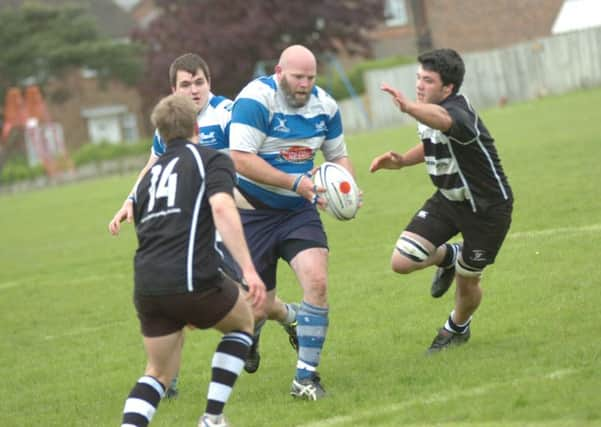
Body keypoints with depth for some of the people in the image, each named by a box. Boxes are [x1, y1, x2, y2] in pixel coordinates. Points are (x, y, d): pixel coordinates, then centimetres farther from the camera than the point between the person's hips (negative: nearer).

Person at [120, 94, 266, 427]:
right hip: (192, 280, -5)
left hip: (146, 286, 5)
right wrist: (248, 269, -20)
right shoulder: (212, 160, 6)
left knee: (159, 372, 20)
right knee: (242, 322, 25)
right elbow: (222, 208, -13)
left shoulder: (149, 176, 24)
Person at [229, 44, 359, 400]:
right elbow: (241, 158, -27)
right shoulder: (256, 100, -19)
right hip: (254, 212, -4)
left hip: (300, 210, 4)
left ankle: (306, 376, -9)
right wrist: (295, 183, -31)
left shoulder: (325, 106, -1)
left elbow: (339, 156, 12)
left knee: (317, 281, -20)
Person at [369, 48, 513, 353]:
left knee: (467, 283, 8)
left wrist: (408, 107, -80)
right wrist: (401, 161, -1)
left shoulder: (458, 111, -32)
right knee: (402, 262, -8)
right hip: (448, 200, 7)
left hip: (488, 208, -7)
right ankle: (447, 256, 25)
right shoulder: (428, 113, -4)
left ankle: (457, 328, 43)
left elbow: (443, 120, -59)